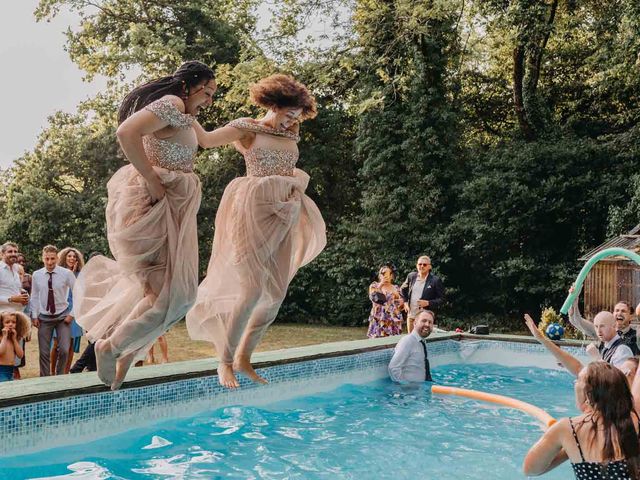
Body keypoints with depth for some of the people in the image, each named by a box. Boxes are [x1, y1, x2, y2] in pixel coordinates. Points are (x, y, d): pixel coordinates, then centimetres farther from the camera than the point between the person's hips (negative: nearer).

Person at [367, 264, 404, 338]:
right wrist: (380, 285, -8)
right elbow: (373, 297, -10)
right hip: (378, 320, -2)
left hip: (393, 321, 2)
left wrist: (396, 294, -7)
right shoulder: (374, 286, 10)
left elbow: (402, 305, 9)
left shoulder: (396, 288, 14)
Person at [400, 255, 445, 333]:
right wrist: (405, 302, 9)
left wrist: (428, 303, -18)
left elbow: (441, 299, -6)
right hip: (411, 315, 4)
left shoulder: (435, 280, -8)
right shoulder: (411, 276, 5)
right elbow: (403, 289, 22)